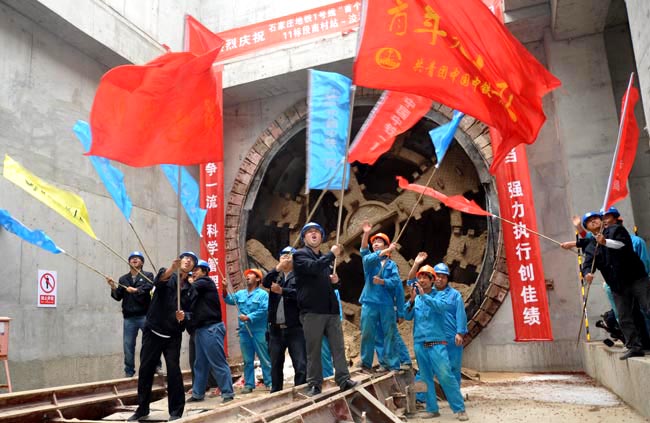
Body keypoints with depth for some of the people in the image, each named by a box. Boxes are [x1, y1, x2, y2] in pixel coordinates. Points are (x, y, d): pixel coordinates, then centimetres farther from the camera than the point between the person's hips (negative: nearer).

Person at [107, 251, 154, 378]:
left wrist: (136, 290, -26)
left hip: (145, 316, -3)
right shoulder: (123, 279, 16)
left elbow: (149, 288, -13)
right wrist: (113, 287, -7)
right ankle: (129, 372, 16)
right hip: (129, 318, 3)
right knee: (128, 345, 6)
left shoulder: (148, 275, 6)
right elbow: (118, 297, 9)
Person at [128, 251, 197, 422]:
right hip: (153, 331, -1)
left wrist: (183, 316, -20)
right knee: (145, 370, 5)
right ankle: (142, 408, 23)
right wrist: (172, 269, -46)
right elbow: (159, 280, -26)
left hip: (173, 335, 1)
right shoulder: (167, 276, -1)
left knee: (174, 371, -7)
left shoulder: (190, 289, 8)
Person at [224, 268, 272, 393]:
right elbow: (229, 300, 3)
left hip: (259, 331, -5)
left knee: (265, 358, 0)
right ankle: (249, 384, 15)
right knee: (247, 360, 10)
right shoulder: (240, 293, 14)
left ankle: (270, 382, 6)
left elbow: (264, 310, -14)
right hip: (244, 331, 5)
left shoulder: (262, 294, -4)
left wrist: (248, 317, -16)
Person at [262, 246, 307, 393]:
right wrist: (278, 267, -18)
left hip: (295, 328, -4)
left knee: (301, 366, -5)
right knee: (275, 366, 14)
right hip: (275, 328, 4)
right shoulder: (275, 275, 15)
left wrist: (282, 291, -19)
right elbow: (265, 282, -6)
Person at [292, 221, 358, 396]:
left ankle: (343, 379, 8)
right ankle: (314, 384, 9)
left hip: (331, 309, 6)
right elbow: (312, 267, -21)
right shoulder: (300, 255, 1)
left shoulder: (325, 259, 23)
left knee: (338, 347, 3)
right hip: (312, 311, -6)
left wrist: (335, 281, 11)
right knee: (313, 350, 0)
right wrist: (332, 254, -10)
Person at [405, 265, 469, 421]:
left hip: (436, 343, -3)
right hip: (419, 343, 4)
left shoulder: (439, 295, 2)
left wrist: (424, 295, -24)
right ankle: (432, 409, 13)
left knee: (446, 376, -8)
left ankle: (460, 409, 0)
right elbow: (407, 316, 1)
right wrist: (412, 299, -13)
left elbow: (441, 307, -18)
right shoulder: (415, 298, 11)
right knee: (426, 378, 6)